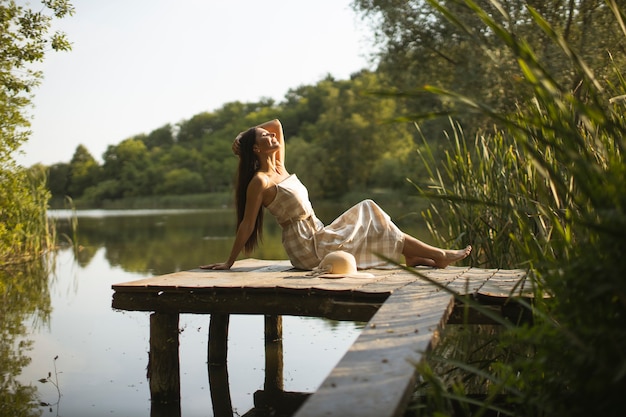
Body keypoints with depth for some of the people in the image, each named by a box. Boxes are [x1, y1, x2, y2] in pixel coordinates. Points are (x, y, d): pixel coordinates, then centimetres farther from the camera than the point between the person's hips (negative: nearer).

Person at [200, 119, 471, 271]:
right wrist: (228, 263, -12)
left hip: (316, 237, 9)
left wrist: (244, 136, 8)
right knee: (372, 225, -6)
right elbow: (246, 225, -14)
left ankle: (413, 258, 2)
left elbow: (277, 123, 17)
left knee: (367, 213, 6)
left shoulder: (279, 167, 7)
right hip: (306, 249, -9)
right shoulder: (260, 181, -17)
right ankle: (438, 256, 3)